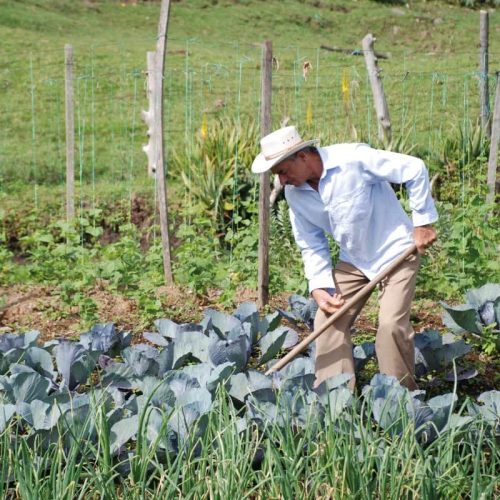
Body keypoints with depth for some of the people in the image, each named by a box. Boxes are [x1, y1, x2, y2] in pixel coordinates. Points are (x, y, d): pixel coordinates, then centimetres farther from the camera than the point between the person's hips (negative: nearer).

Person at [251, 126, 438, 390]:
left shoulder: (354, 159, -27)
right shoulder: (294, 194, -7)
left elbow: (415, 169, -21)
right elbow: (311, 246, 1)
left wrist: (422, 222, -17)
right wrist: (319, 288, -13)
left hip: (395, 250, -6)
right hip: (353, 259, 6)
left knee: (391, 323, -16)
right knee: (328, 319, -1)